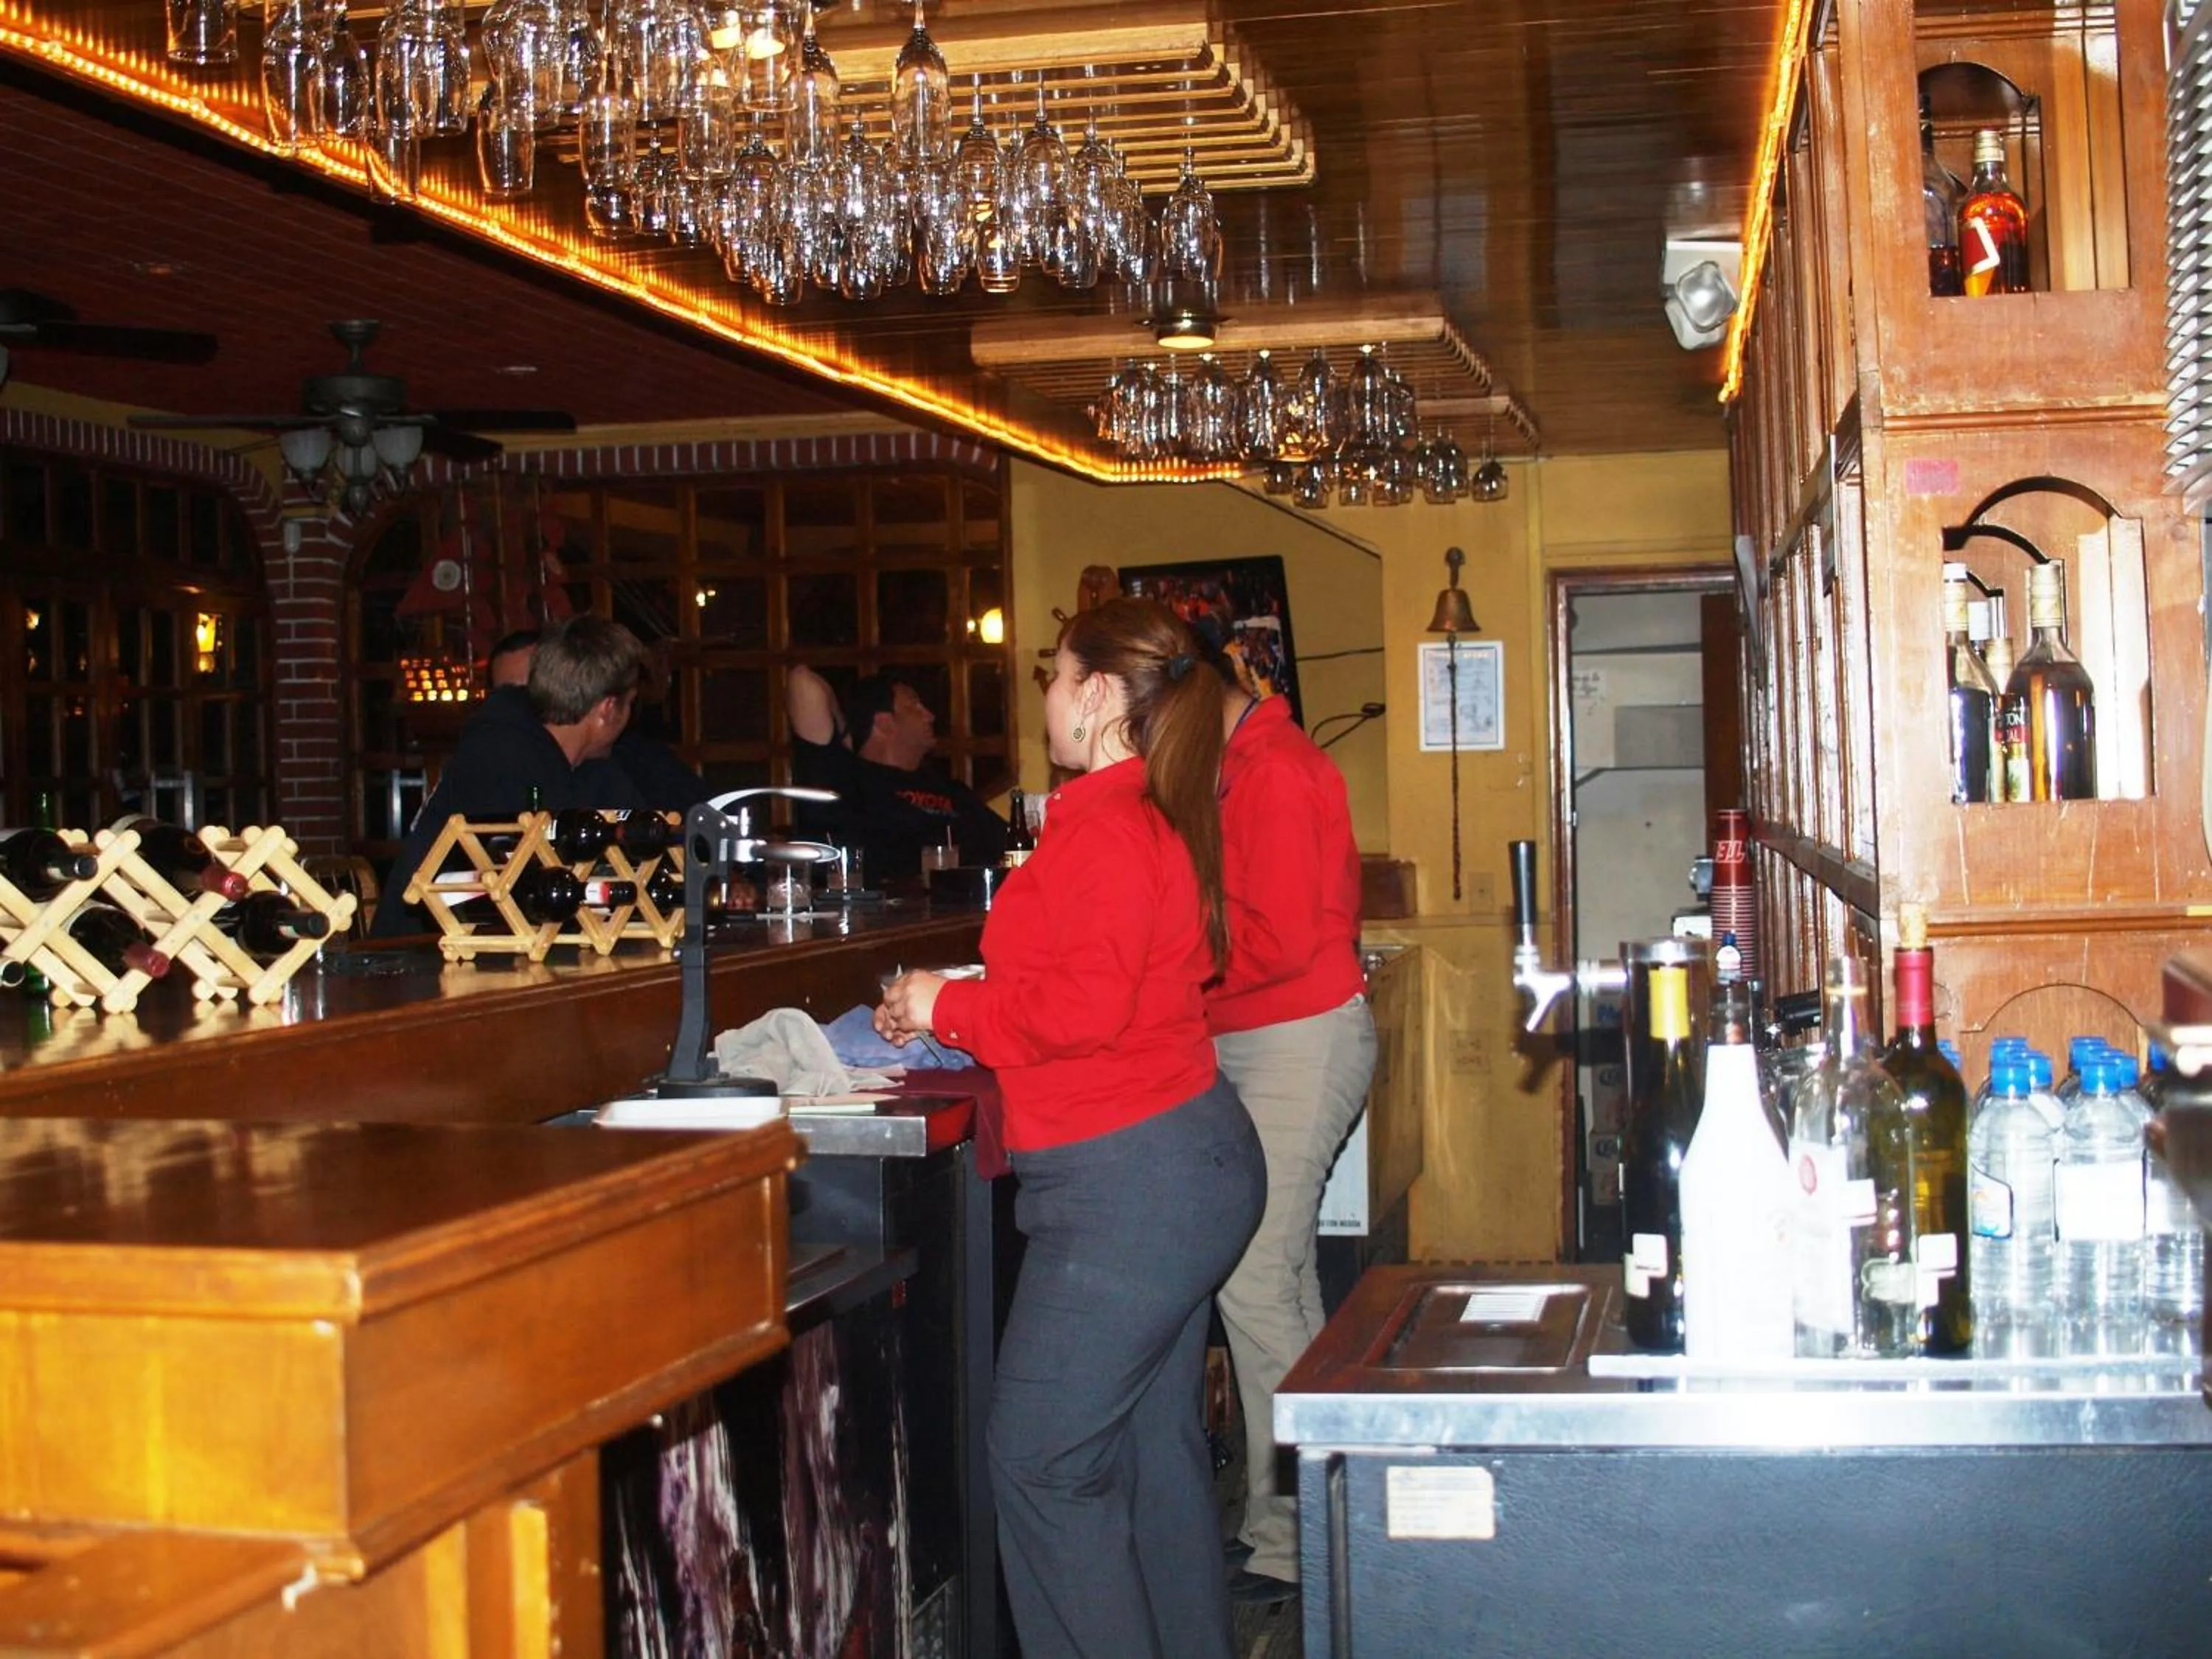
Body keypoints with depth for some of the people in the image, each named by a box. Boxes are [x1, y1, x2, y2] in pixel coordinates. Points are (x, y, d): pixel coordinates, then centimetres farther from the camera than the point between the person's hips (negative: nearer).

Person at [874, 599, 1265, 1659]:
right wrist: (951, 1013, 16)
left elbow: (1082, 1008, -24)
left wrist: (947, 1006, -10)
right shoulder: (1152, 818, 15)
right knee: (1154, 1444, 17)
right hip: (1183, 1157, 11)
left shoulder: (1104, 828, -16)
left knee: (1038, 1457, -5)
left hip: (1127, 1178, -11)